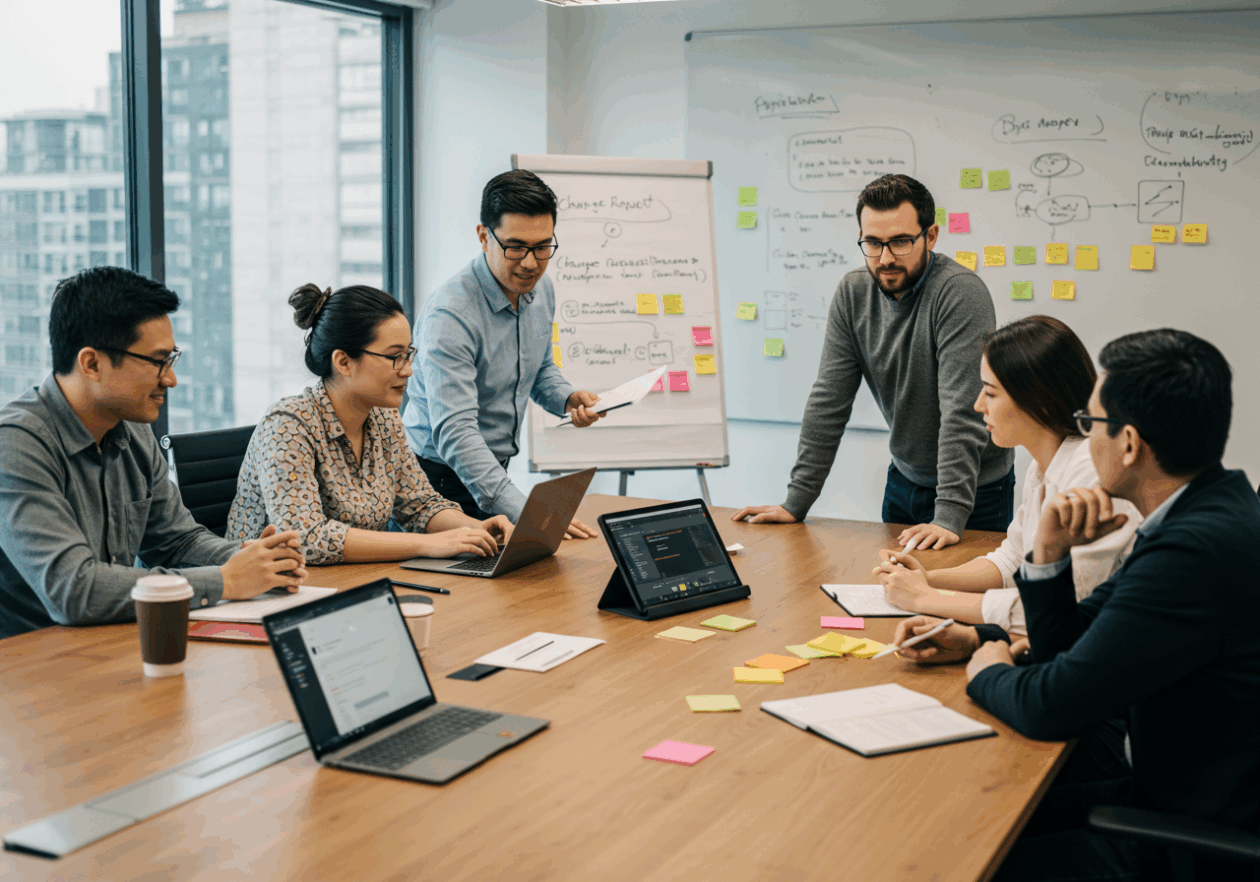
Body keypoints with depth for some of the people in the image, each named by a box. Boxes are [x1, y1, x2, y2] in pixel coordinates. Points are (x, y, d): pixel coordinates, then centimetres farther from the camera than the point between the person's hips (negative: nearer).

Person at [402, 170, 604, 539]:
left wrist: (568, 398, -2)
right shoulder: (450, 315, -24)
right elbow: (455, 434, -32)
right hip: (441, 477, -6)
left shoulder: (541, 289, 2)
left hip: (494, 470, 6)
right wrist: (525, 511, -42)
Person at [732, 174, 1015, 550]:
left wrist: (949, 516, -35)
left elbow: (963, 413, -29)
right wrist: (796, 502, -8)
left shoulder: (960, 293, -23)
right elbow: (829, 401, -4)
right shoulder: (853, 293, -5)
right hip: (904, 479, 5)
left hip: (976, 491, -5)